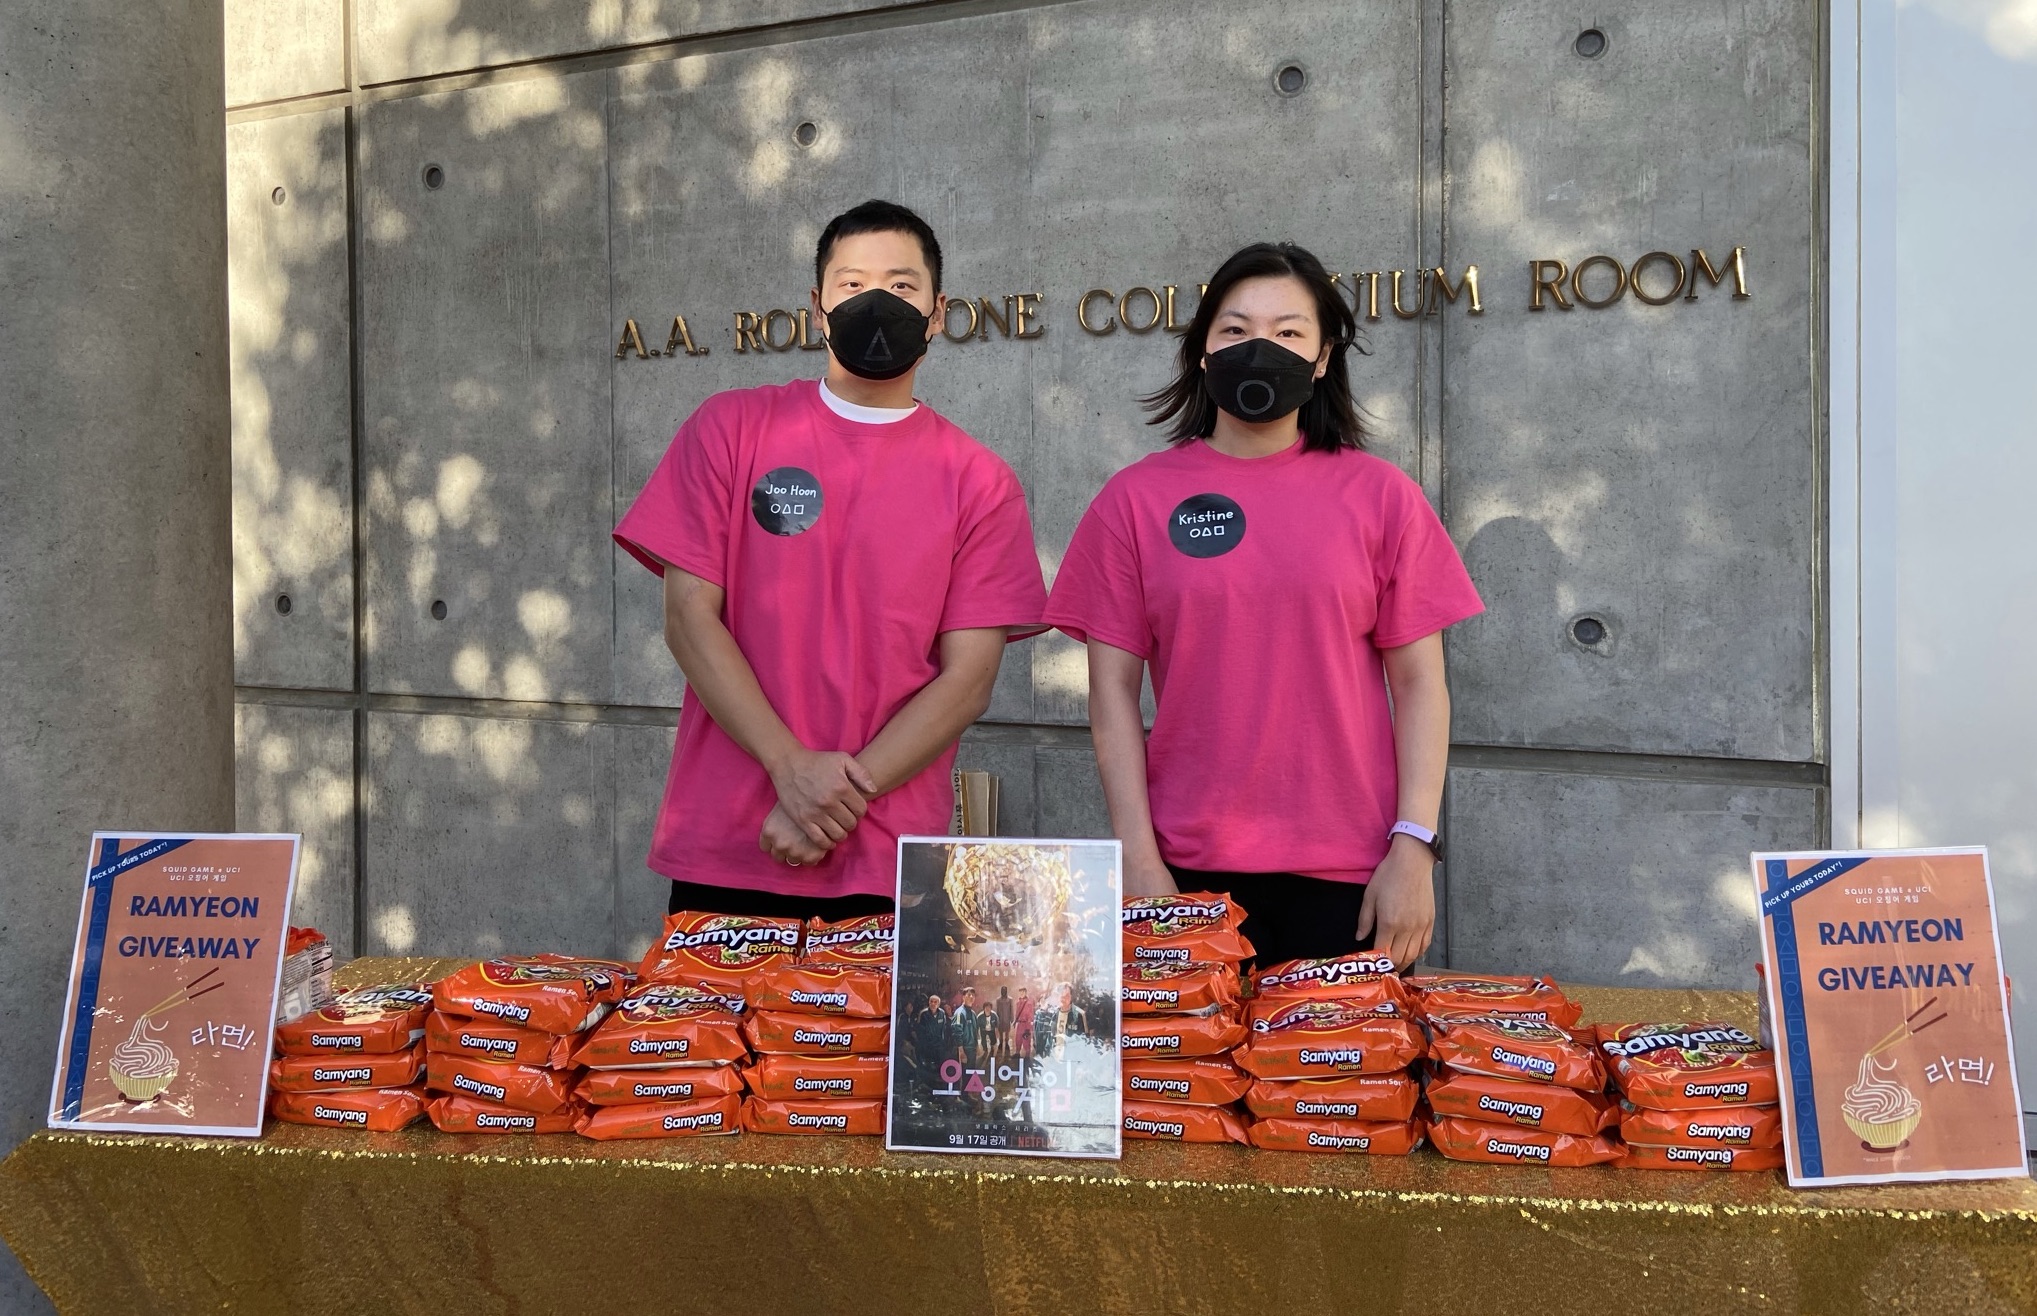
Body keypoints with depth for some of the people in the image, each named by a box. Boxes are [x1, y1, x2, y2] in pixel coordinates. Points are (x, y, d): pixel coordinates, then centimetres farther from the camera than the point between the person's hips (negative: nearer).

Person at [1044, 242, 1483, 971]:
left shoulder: (1379, 495, 4)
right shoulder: (1137, 499, 4)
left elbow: (1419, 681, 3)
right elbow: (1114, 688, 2)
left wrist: (1414, 848, -5)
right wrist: (1137, 857, -4)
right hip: (1192, 869, 0)